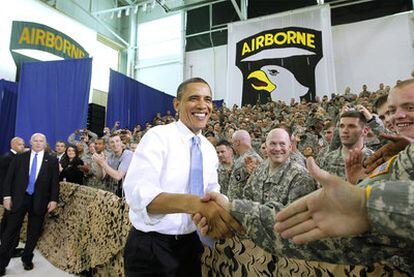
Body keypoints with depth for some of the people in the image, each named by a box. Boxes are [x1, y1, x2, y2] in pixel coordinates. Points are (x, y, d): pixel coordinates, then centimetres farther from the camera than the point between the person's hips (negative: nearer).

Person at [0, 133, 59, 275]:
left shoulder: (52, 160, 2)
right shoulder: (20, 158, 6)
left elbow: (55, 182, -1)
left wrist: (53, 199, -7)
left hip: (39, 201, 0)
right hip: (18, 199, 1)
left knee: (33, 233, 11)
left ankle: (27, 259, 29)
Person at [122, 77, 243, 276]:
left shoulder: (209, 149, 3)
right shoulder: (157, 136, -17)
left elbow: (212, 190, 10)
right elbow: (137, 193, -29)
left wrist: (216, 201, -11)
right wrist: (194, 202, -42)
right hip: (151, 247, -5)